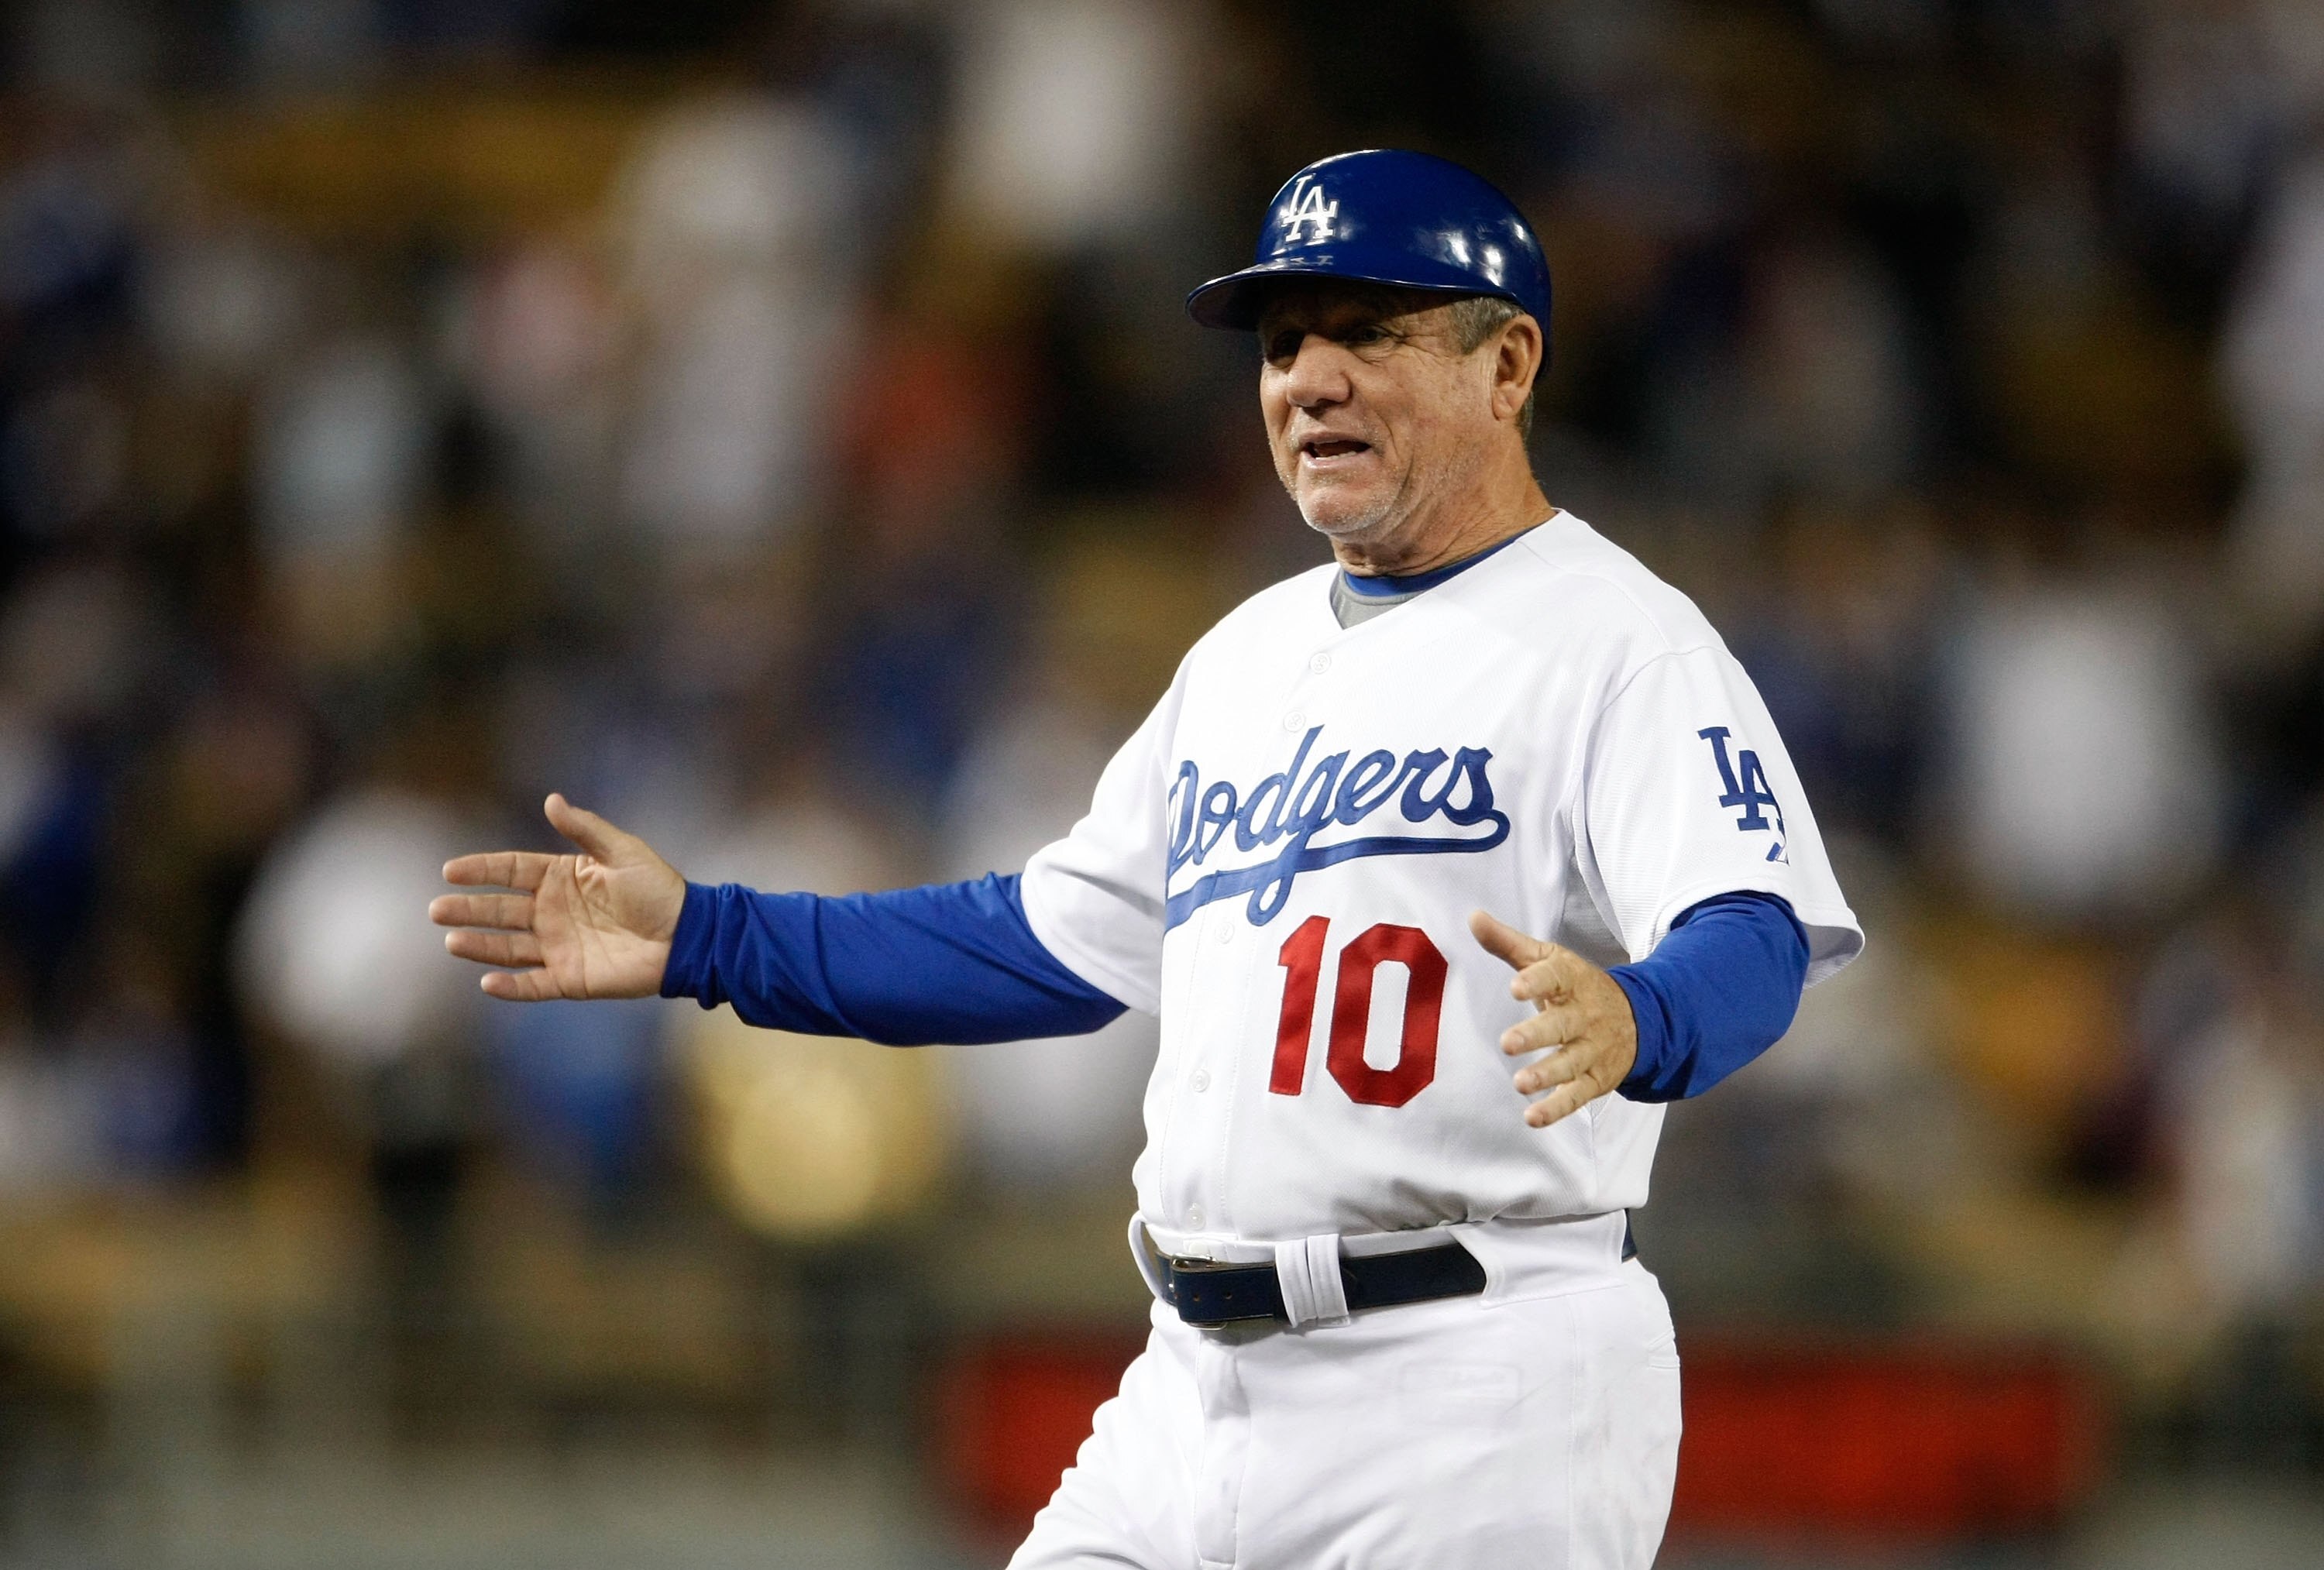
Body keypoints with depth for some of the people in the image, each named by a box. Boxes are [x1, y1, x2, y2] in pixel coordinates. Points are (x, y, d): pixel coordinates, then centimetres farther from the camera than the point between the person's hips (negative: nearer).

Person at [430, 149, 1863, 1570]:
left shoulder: (1622, 641, -7)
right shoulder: (1250, 653, 20)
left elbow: (1757, 943, -22)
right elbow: (1060, 940, 27)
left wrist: (1634, 1026, -46)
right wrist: (708, 939, 20)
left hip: (1478, 1403, -8)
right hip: (1201, 1391, 8)